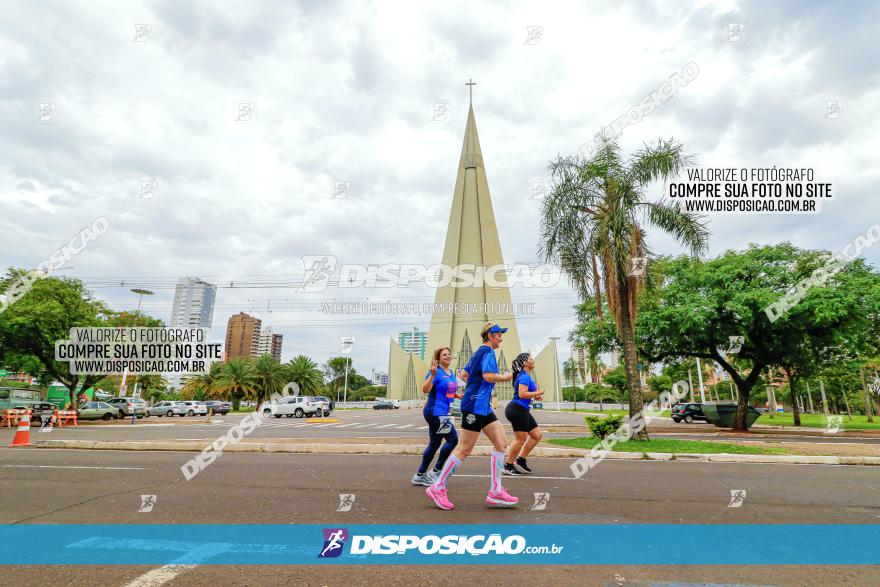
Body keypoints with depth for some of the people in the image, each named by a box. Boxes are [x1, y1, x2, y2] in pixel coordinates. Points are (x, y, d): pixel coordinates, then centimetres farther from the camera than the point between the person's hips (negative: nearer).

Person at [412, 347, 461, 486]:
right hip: (435, 412, -9)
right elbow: (425, 389, -24)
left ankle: (420, 475, 25)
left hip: (442, 413, 9)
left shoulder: (451, 372, 12)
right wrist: (432, 374, -35)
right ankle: (435, 472, 5)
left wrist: (458, 395, 6)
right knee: (453, 439, -9)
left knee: (434, 443, 14)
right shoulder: (436, 371, -14)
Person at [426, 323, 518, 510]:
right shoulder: (487, 351, -10)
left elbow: (463, 374, 24)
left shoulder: (478, 352, 18)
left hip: (483, 407, 10)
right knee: (464, 449, -4)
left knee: (501, 442, 6)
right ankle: (438, 488, 6)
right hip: (475, 405, -10)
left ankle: (495, 491, 8)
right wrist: (505, 377, -8)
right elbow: (489, 376, -24)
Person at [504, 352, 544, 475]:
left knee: (537, 435, 12)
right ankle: (508, 466, 11)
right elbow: (522, 394, -26)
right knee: (521, 439, -2)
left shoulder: (526, 376, 16)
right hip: (517, 410, -10)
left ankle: (520, 460, 19)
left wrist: (534, 395, 14)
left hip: (523, 411, 10)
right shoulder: (524, 376, -15)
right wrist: (537, 393, -14)